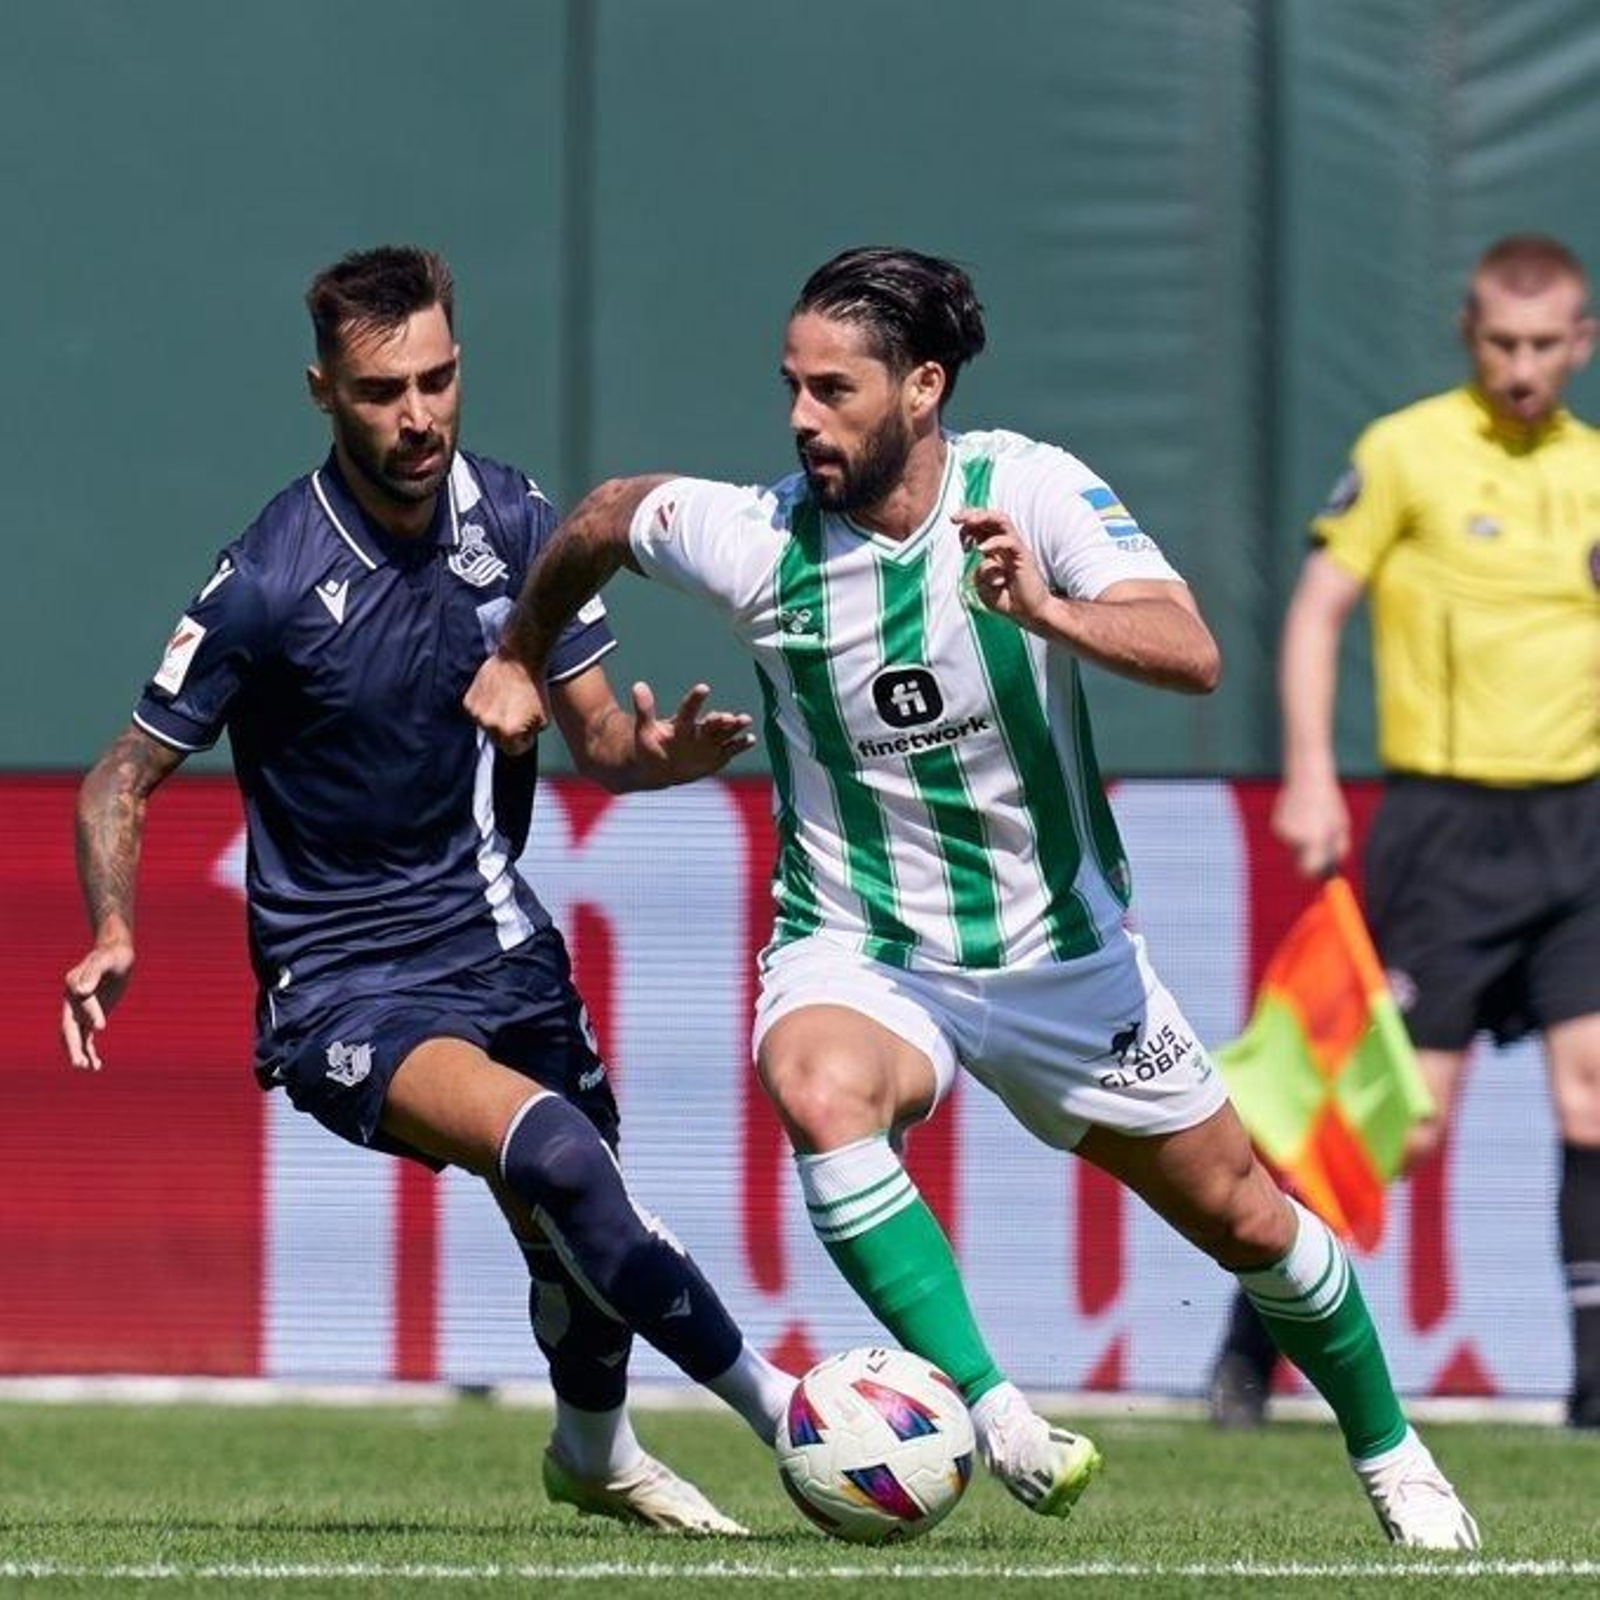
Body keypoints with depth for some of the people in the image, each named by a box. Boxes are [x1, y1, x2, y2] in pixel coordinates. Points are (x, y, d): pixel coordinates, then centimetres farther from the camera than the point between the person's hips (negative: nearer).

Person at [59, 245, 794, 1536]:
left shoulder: (518, 524, -2)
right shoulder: (270, 581, -17)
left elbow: (594, 734, 6)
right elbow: (126, 776, -8)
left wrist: (661, 751, -17)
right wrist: (113, 933, -24)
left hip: (495, 938, 6)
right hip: (343, 985, -5)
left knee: (581, 1238, 13)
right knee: (551, 1149, -30)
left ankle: (595, 1452, 45)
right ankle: (781, 1412, -19)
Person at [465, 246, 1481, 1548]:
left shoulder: (1032, 490, -17)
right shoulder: (758, 539, -15)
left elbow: (1191, 655, -30)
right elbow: (604, 518, 7)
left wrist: (1050, 613, -48)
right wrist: (521, 657, 21)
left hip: (1059, 951, 1)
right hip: (856, 951, -1)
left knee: (1243, 1219, 10)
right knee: (818, 1088, -37)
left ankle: (1391, 1454, 36)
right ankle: (989, 1408, -35)